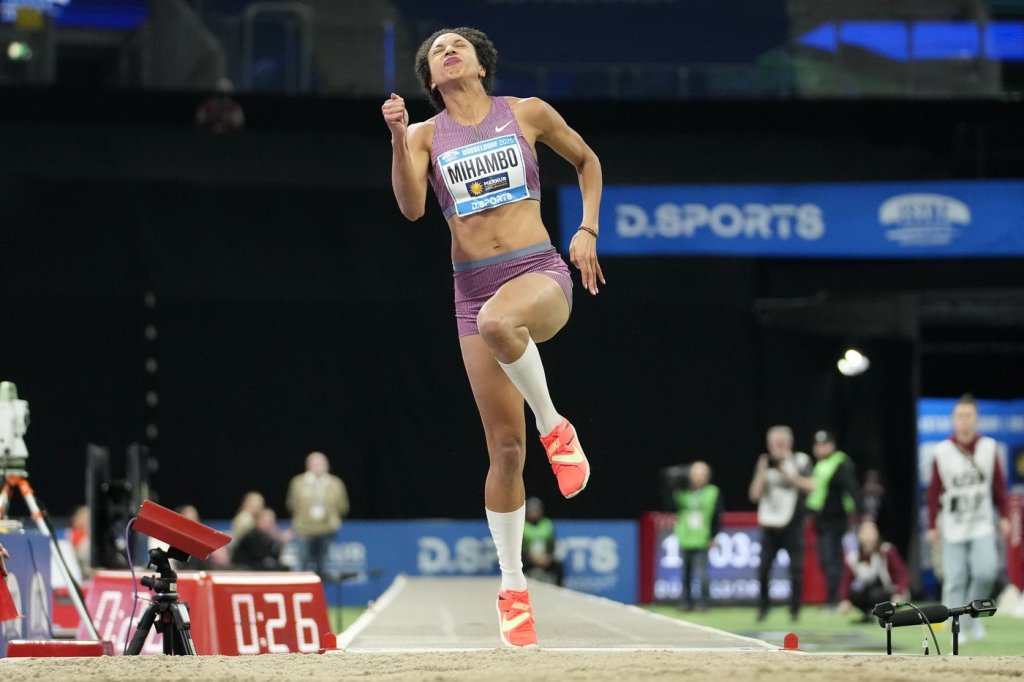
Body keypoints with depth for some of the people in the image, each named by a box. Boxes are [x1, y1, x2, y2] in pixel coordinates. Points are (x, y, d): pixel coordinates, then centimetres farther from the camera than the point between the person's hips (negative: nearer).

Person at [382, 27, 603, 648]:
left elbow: (587, 160, 20)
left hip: (540, 272, -2)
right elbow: (412, 207, -6)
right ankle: (513, 586, 11)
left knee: (499, 321, -41)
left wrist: (588, 230, 8)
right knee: (506, 448, 0)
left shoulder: (527, 113, 7)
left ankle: (554, 426, -16)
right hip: (474, 288, 2)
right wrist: (398, 137, -17)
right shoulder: (426, 134, 9)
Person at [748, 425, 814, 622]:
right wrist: (761, 472, -9)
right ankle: (763, 607, 14)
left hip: (792, 525, -2)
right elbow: (755, 495, 3)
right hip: (770, 525, 2)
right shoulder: (765, 464, 7)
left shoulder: (800, 461, 0)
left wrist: (787, 474, -18)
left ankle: (795, 609, 7)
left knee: (796, 569, -4)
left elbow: (809, 486, -13)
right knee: (763, 569, -2)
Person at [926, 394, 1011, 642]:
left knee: (986, 572, -14)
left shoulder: (988, 448, 2)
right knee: (955, 579, -6)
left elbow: (999, 485, 8)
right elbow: (934, 491, 2)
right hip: (953, 526, -1)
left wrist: (1005, 516, 3)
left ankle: (971, 616, 8)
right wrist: (932, 526, 1)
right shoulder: (943, 451, -2)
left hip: (982, 526, 1)